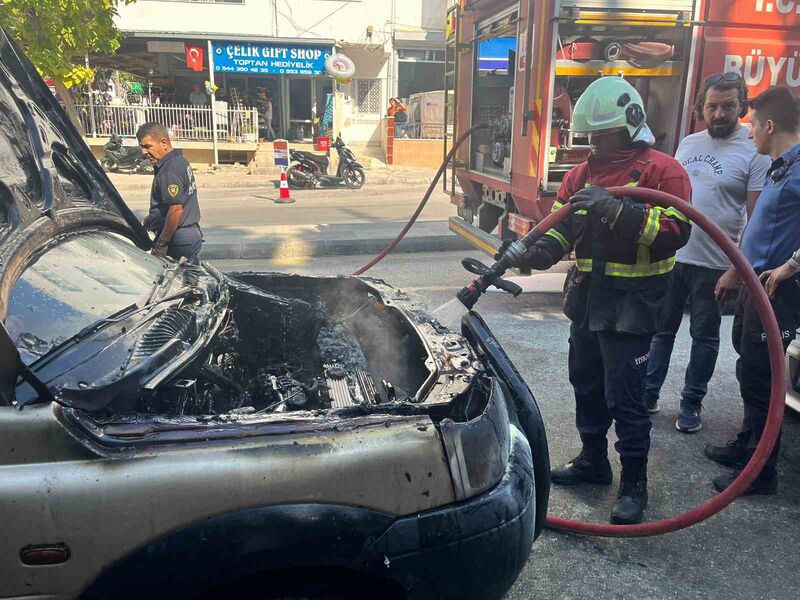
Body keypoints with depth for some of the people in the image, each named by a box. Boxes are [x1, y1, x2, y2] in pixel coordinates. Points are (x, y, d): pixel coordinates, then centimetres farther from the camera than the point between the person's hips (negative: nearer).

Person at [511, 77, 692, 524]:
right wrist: (539, 250, -15)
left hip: (632, 302, -7)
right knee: (586, 383, 18)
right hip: (587, 297, 8)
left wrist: (617, 209, -32)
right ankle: (593, 461, 37)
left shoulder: (662, 170, -11)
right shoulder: (584, 173, 10)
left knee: (624, 395, -2)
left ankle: (634, 483, 16)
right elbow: (561, 226, 5)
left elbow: (675, 232, -23)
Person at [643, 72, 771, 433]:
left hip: (714, 264, -4)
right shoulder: (688, 143, 10)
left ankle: (691, 404, 22)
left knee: (704, 336, 9)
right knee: (661, 329, 13)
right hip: (670, 255, 5)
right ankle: (648, 393, 25)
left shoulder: (754, 152, -6)